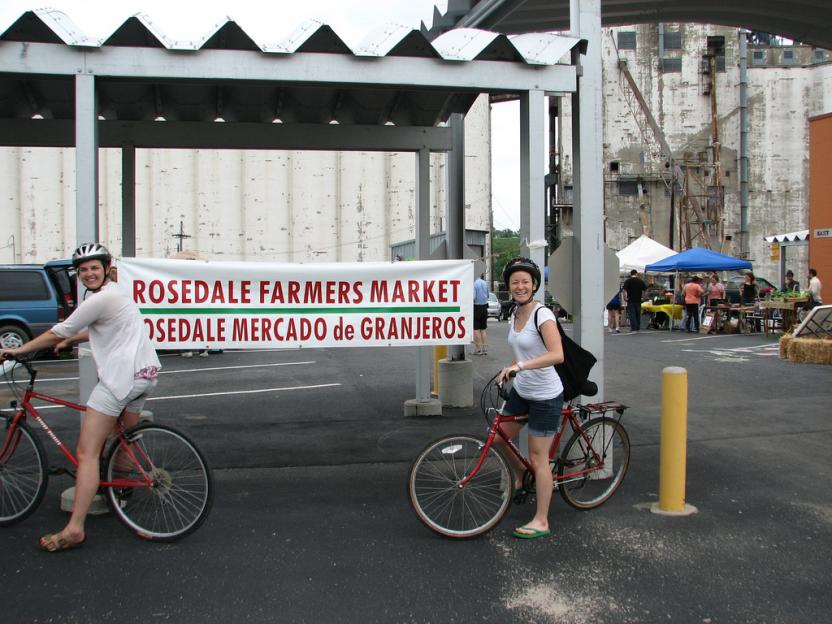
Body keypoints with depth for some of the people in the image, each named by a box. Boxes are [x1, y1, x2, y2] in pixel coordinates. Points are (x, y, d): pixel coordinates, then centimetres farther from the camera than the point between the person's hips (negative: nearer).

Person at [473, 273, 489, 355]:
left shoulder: (474, 284, -15)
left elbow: (473, 297, -19)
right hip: (484, 307, 6)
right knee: (484, 329, 11)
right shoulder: (485, 283, 5)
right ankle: (485, 349, 12)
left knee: (476, 329, -2)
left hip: (476, 307, -6)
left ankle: (478, 349, -2)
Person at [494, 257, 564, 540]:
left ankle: (541, 521, 13)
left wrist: (520, 366, -38)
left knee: (538, 458, 0)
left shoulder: (542, 314, -20)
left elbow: (557, 355, -33)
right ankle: (520, 474, 44)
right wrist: (507, 371, 15)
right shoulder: (514, 315, 5)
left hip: (545, 396, -8)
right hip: (520, 390, 8)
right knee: (500, 439, 15)